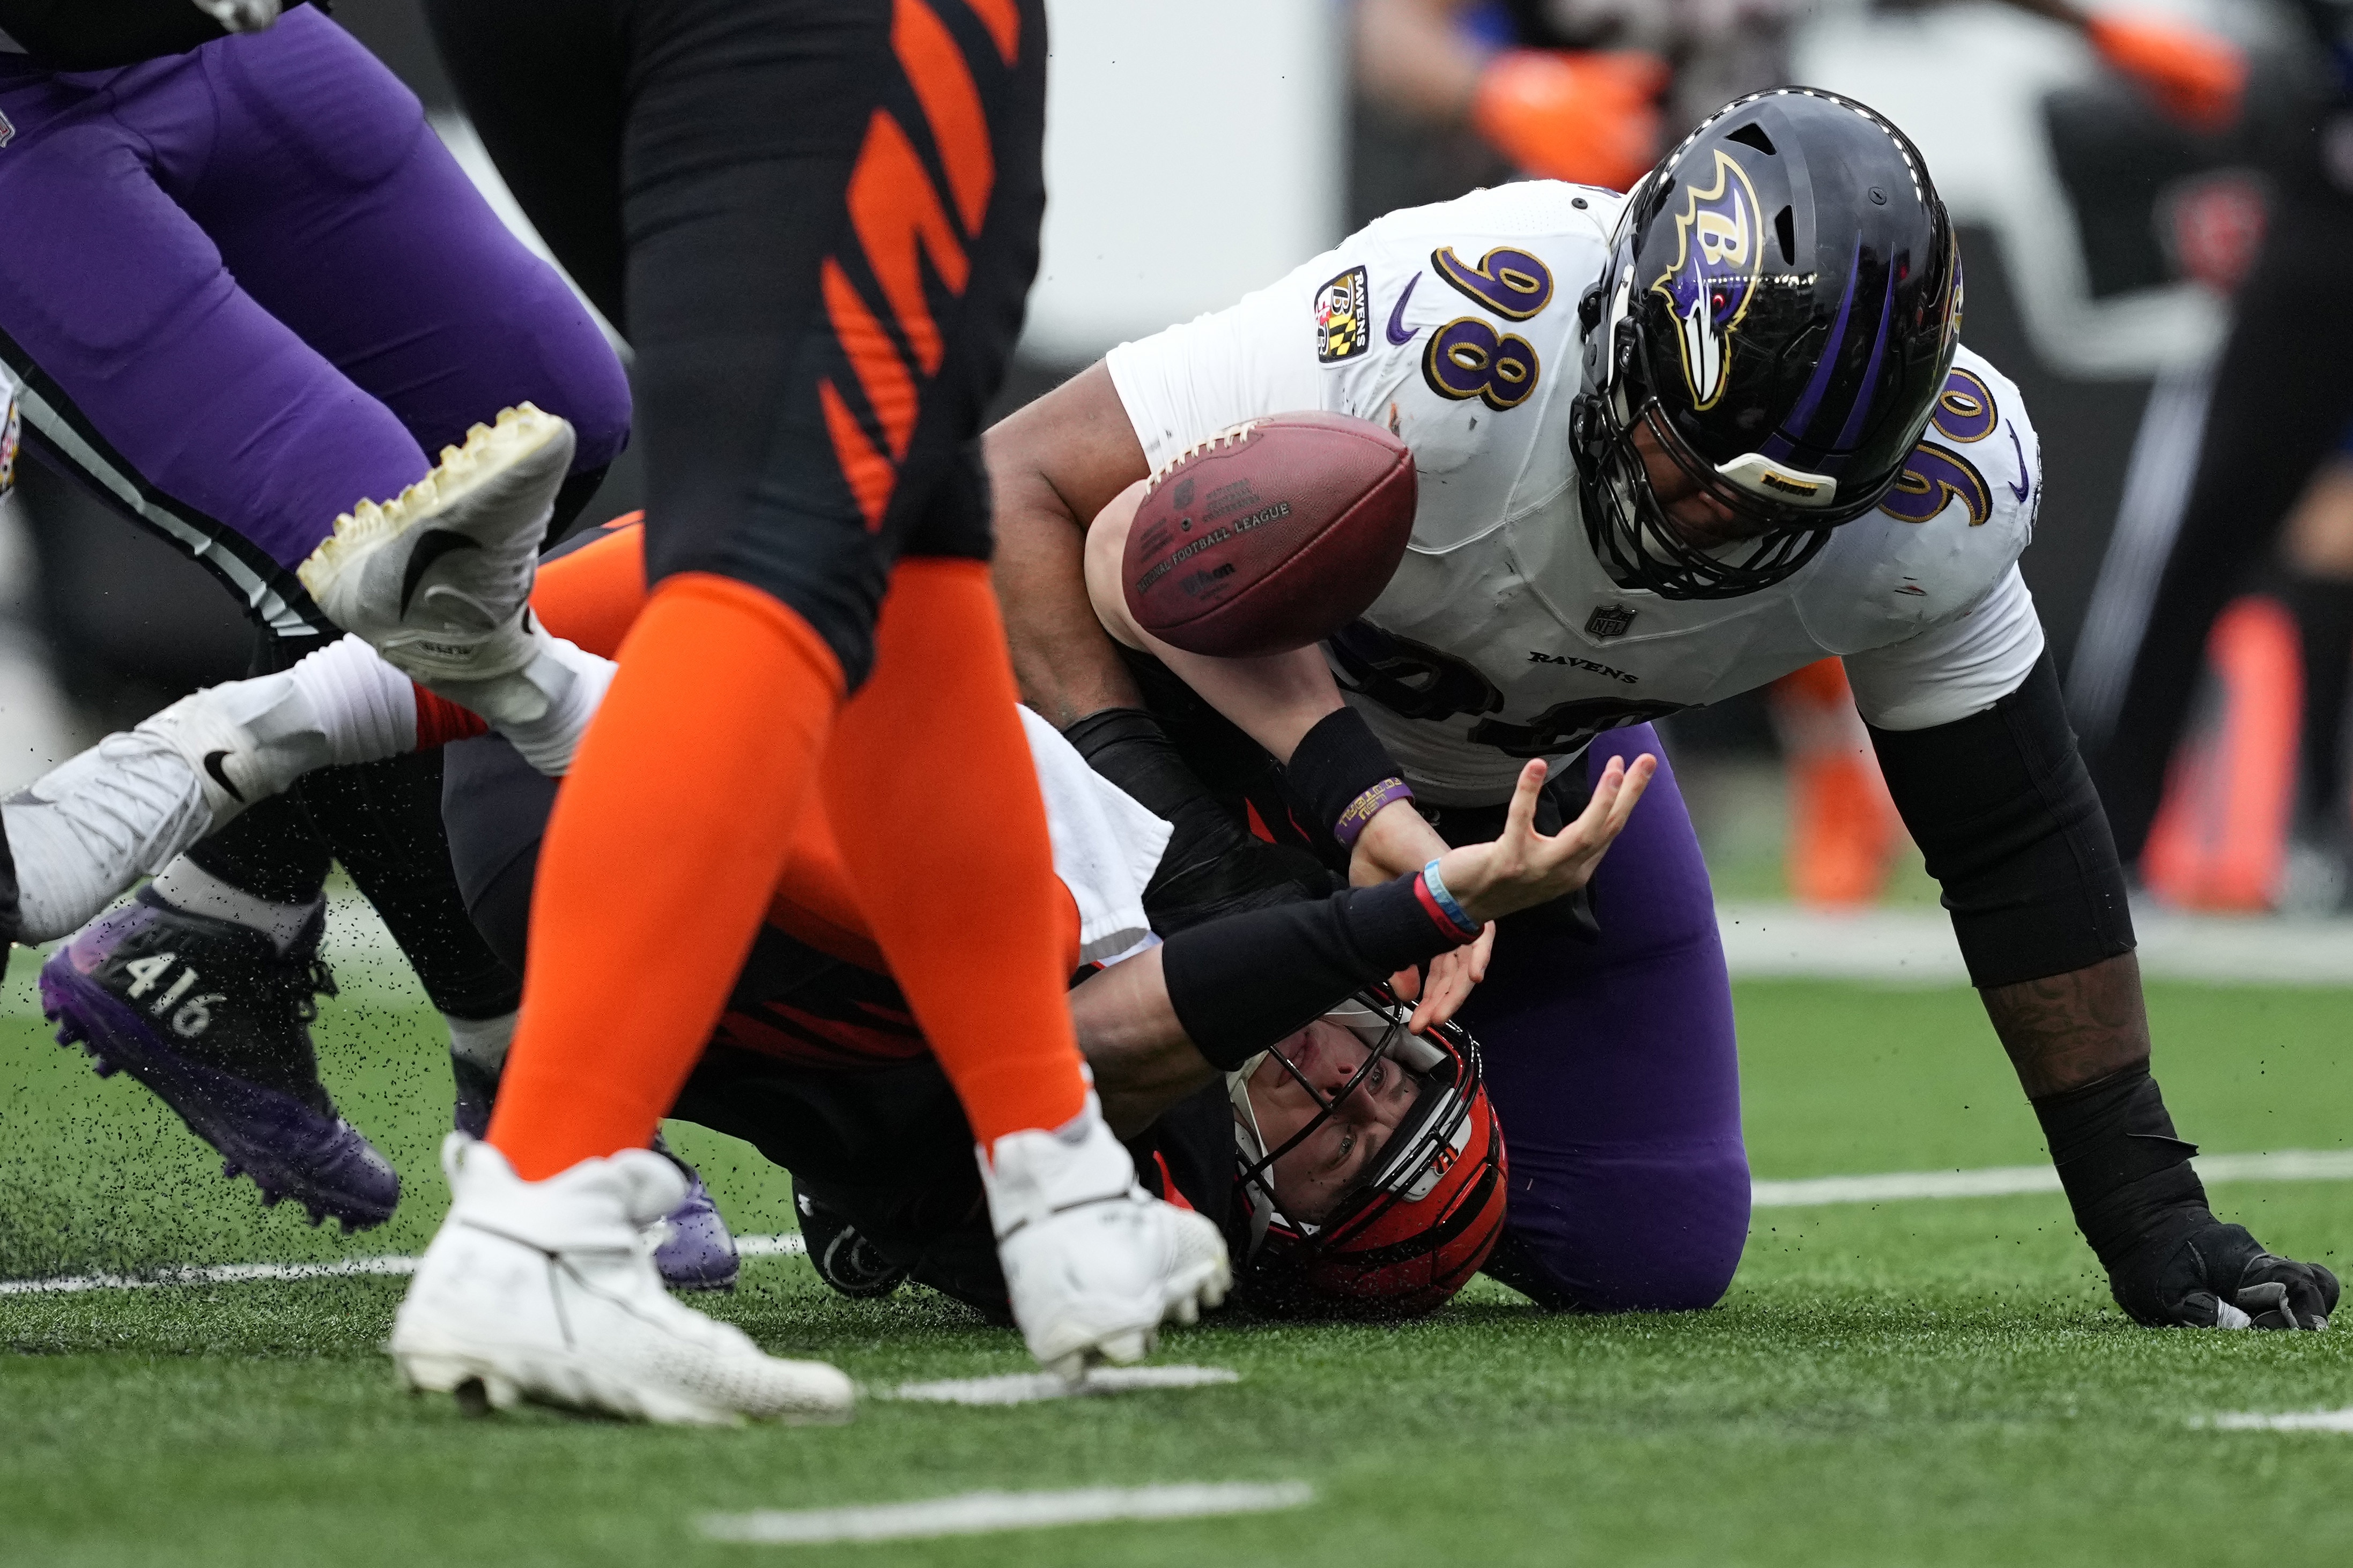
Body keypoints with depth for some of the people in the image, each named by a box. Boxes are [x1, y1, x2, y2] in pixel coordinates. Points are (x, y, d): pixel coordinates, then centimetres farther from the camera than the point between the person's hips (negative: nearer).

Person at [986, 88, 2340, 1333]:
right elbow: (1025, 485, -35)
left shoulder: (1937, 496, -27)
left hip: (1543, 768, 4)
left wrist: (2145, 1208, -10)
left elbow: (2018, 847, -11)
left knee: (1655, 1251, -2)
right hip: (1239, 717, -4)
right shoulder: (1450, 347, -42)